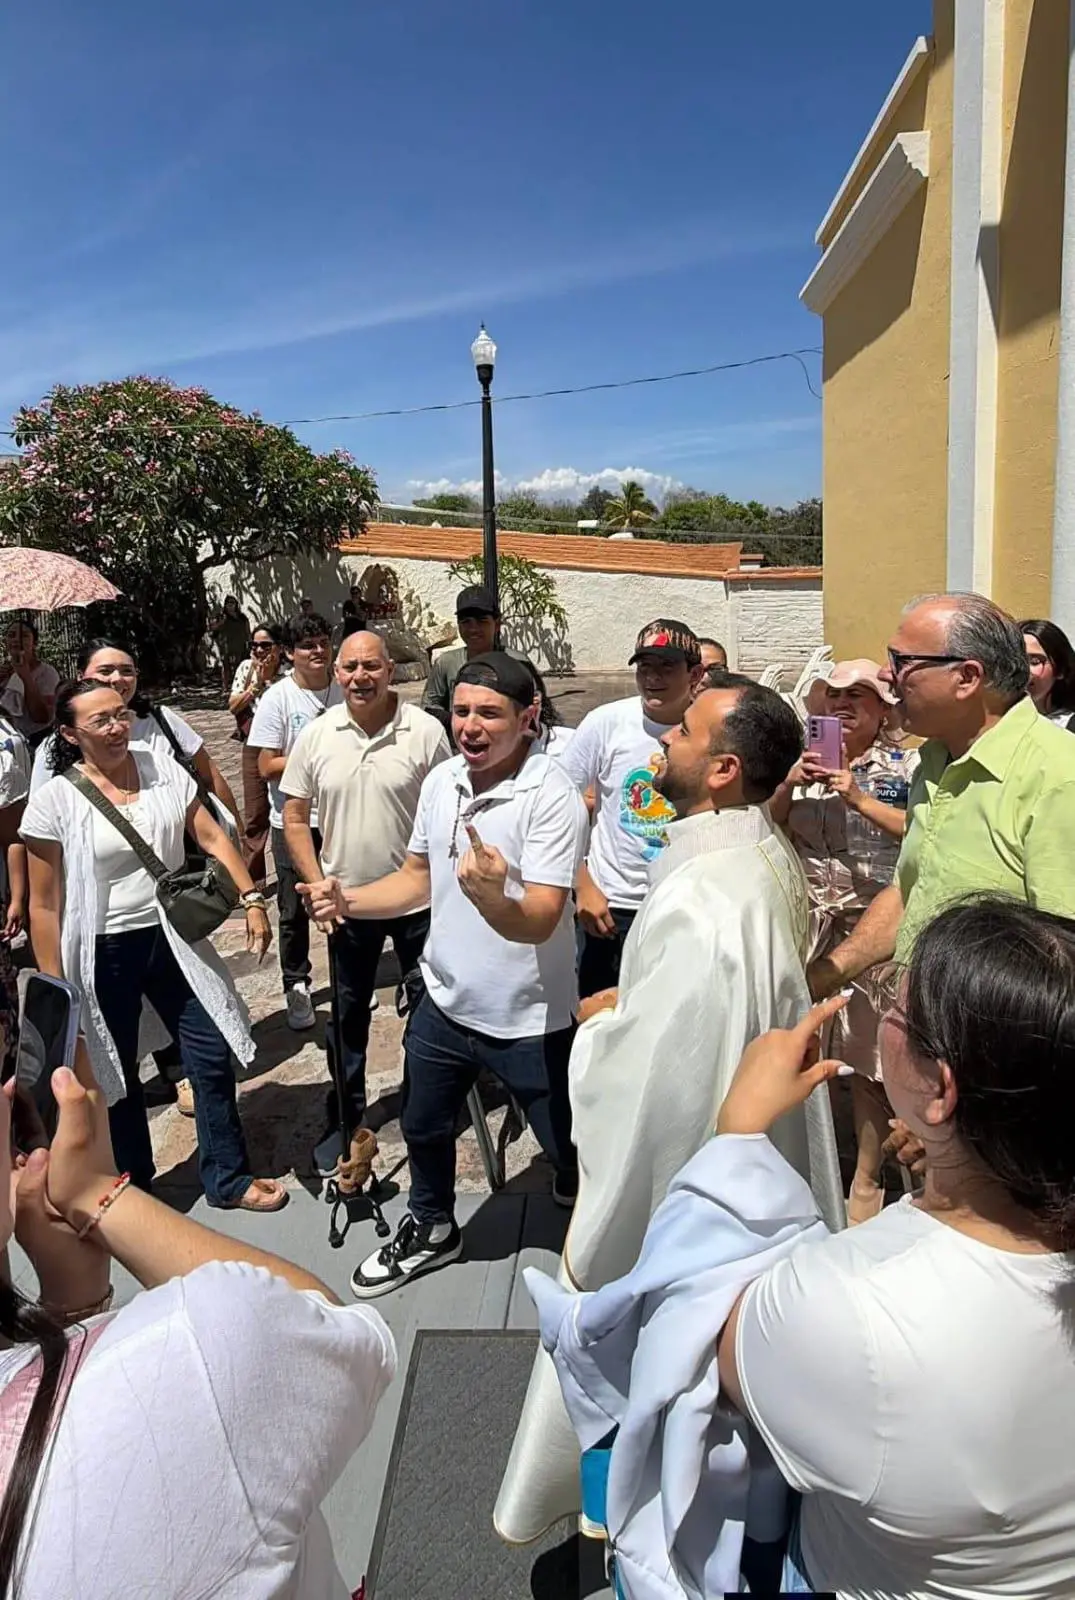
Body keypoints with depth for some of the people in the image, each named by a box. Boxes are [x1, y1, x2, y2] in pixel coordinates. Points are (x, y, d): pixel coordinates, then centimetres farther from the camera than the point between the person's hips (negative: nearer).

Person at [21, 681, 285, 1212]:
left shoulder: (161, 769, -3)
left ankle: (227, 1177, 26)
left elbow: (211, 837, -2)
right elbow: (45, 904, -7)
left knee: (213, 1056, 7)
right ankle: (133, 1187, 37)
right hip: (102, 954, -3)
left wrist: (251, 899, -11)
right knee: (116, 1076, 14)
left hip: (171, 939, 3)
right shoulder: (54, 800, -11)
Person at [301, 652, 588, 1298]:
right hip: (444, 1004, 7)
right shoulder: (442, 781, -2)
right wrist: (345, 899, -6)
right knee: (424, 1128, 26)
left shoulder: (552, 796, -23)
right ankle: (431, 1229, 54)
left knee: (570, 1151, 12)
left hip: (530, 1020, -6)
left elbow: (539, 921, -31)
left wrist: (492, 897, -52)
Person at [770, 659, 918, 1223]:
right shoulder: (806, 760, 10)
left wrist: (859, 798, -18)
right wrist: (788, 786, -9)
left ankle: (866, 1182, 22)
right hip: (806, 926, 4)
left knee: (869, 1059, 5)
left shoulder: (906, 765, -1)